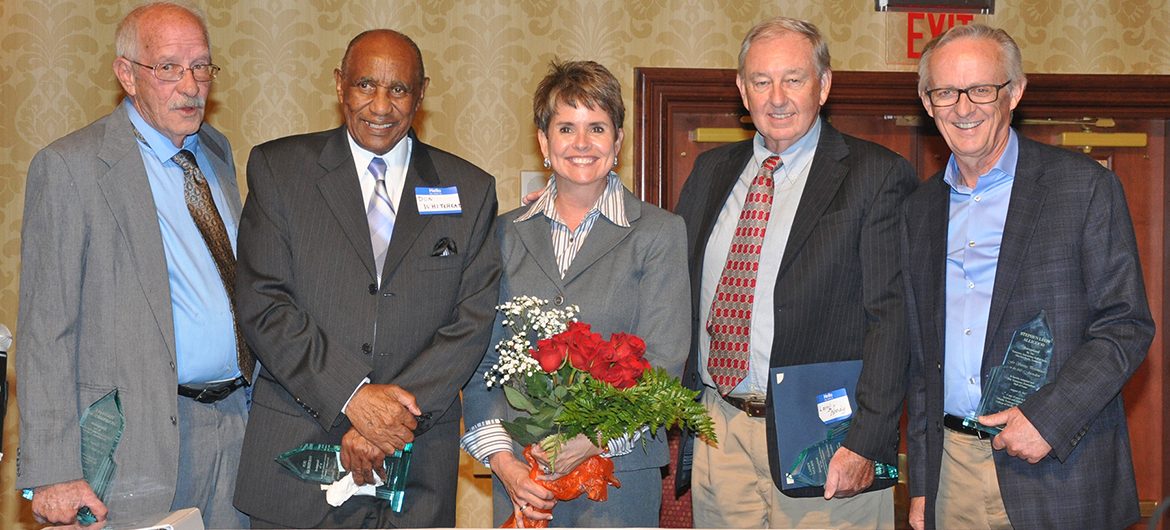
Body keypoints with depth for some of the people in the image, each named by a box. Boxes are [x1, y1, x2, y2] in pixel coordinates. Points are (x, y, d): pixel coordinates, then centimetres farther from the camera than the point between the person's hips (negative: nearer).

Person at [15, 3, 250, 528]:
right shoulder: (70, 166, -8)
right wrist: (52, 472, -15)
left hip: (243, 421, 6)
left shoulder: (216, 151, 13)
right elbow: (44, 331, -11)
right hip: (145, 439, -6)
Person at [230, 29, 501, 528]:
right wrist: (352, 398, -16)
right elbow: (262, 304, -6)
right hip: (296, 453, -1)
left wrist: (398, 411, -13)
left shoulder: (470, 190, 6)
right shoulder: (278, 168, 2)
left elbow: (474, 319, -1)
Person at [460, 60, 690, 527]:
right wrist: (501, 459, -7)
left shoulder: (659, 232, 1)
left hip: (620, 472, -2)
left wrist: (596, 439, -16)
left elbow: (661, 361, -6)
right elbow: (481, 354, 4)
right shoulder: (507, 233, 9)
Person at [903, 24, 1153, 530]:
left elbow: (1127, 326, -6)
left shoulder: (1085, 187, -3)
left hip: (1059, 468, -4)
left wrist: (1047, 417, -17)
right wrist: (920, 484, 10)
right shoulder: (919, 209, 11)